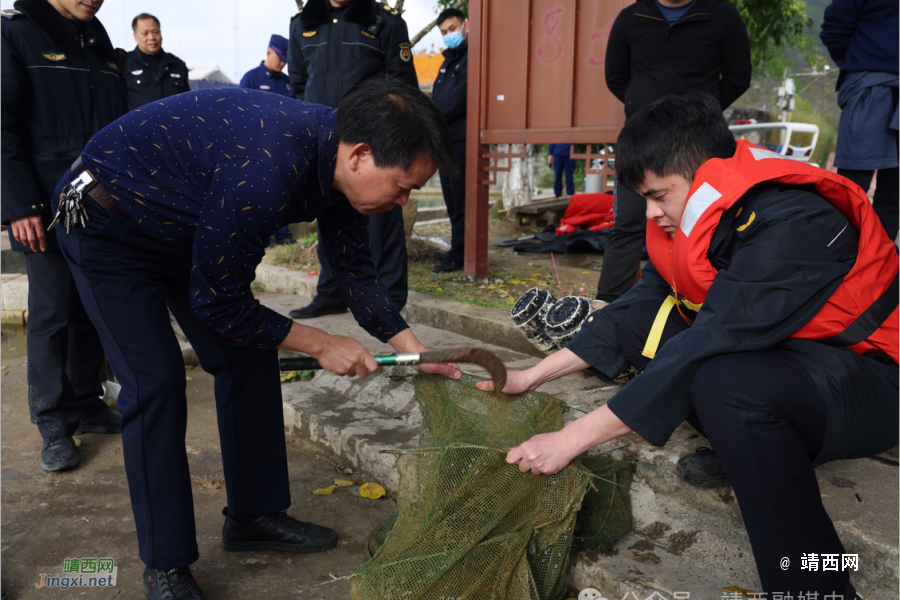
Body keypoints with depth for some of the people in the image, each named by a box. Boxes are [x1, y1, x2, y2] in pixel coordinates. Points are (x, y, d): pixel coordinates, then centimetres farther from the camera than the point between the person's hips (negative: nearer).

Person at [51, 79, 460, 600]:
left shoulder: (334, 154, -13)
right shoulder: (261, 175, -40)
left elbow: (355, 271, -1)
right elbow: (217, 303, -28)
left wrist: (416, 351, -6)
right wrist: (320, 343, -19)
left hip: (187, 232, 8)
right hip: (108, 225, -8)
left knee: (249, 358, 3)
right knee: (155, 381, -14)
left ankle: (254, 515, 18)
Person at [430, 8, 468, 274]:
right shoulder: (449, 59, 22)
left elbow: (461, 95, -17)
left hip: (462, 137, -9)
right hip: (445, 137, 9)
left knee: (460, 197, -9)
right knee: (451, 196, 12)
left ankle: (460, 254, -6)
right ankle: (458, 249, 19)